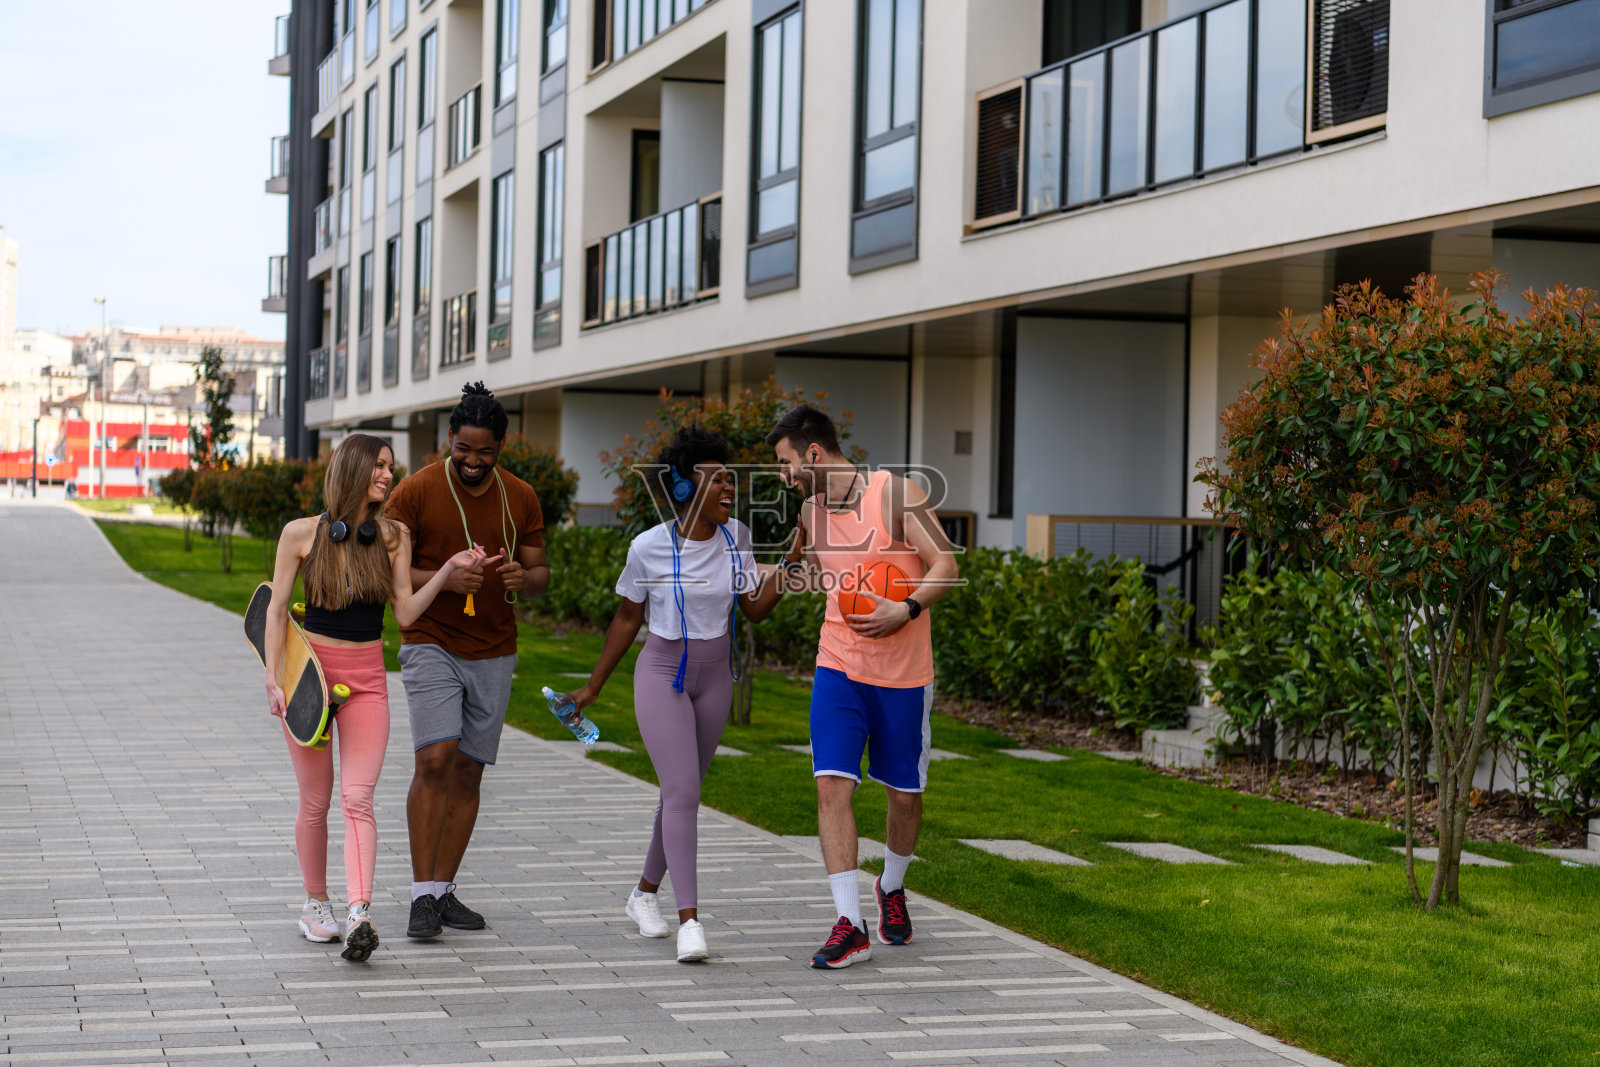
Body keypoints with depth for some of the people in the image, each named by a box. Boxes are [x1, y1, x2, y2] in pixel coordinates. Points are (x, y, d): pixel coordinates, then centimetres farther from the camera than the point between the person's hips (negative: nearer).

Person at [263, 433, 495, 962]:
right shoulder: (302, 534, -3)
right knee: (316, 799, 5)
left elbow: (405, 613, 0)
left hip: (366, 679, 1)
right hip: (312, 667, -1)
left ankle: (359, 916, -20)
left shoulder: (392, 536, 4)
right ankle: (315, 903, 24)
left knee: (357, 798, -10)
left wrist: (449, 570, -11)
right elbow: (276, 609, 1)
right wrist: (274, 680, -5)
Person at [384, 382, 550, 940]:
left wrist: (524, 579, -14)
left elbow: (541, 572, 10)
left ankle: (444, 890, 14)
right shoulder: (417, 491, -7)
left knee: (469, 770, 5)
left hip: (494, 653, 4)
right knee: (435, 760, -16)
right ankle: (423, 896, -9)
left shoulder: (521, 497, 5)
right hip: (431, 647, -4)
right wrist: (444, 580, -22)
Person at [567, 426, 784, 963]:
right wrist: (593, 686, 6)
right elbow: (627, 619, -1)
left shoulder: (735, 537, -3)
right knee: (682, 793, -15)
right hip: (662, 675, -4)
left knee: (682, 792, 13)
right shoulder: (649, 547, -13)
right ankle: (689, 921, -18)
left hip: (714, 677, 4)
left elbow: (754, 609, 0)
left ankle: (645, 892, 33)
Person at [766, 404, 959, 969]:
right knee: (832, 785, -13)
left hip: (903, 673, -3)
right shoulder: (810, 511, 6)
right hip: (838, 668, 3)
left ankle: (891, 889, 38)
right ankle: (849, 925, -12)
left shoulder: (898, 492, -11)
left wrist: (905, 610, -25)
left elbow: (945, 566, -14)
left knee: (904, 792, 9)